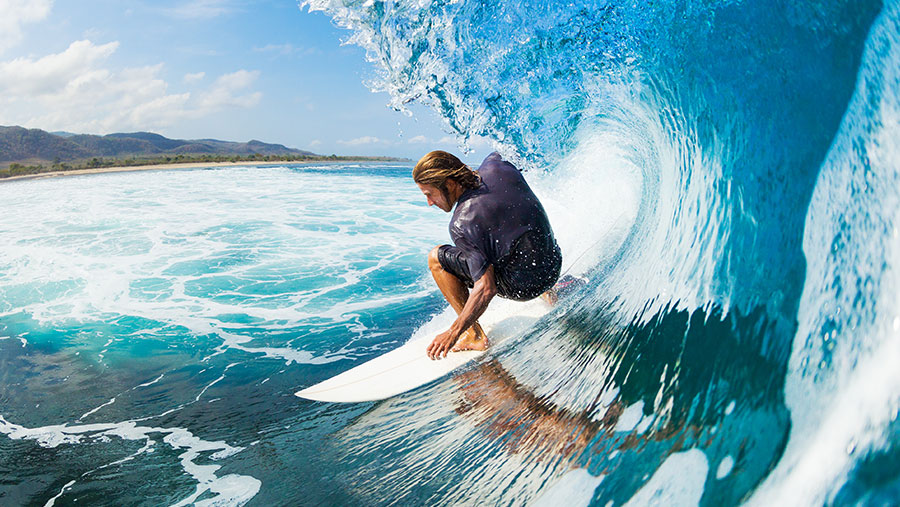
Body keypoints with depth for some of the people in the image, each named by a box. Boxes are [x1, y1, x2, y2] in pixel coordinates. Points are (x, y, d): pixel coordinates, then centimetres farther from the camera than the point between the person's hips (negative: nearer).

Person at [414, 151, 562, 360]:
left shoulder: (462, 225, -25)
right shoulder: (495, 167, -6)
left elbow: (486, 288, -28)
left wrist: (453, 333, -24)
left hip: (521, 287, -7)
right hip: (554, 265, 8)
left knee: (436, 258, -3)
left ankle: (475, 336, 1)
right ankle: (551, 293, 42)